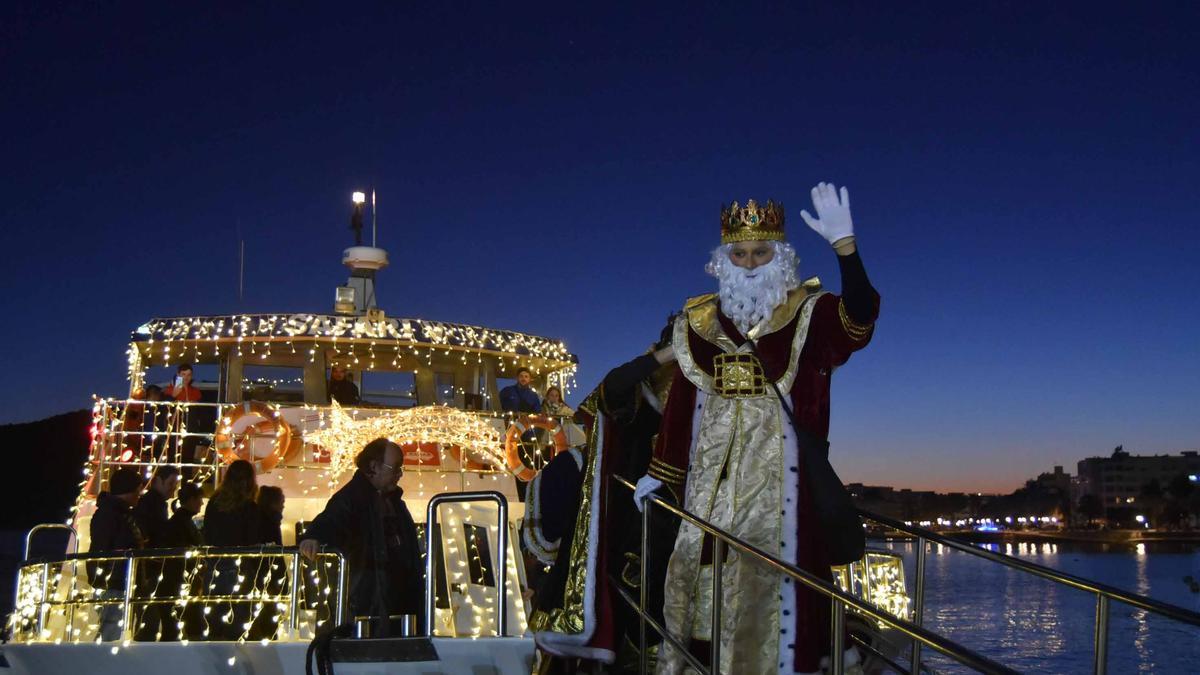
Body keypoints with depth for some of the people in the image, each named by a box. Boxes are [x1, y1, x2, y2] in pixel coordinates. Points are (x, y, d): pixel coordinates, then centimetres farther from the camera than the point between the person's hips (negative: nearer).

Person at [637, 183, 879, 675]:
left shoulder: (807, 314, -1)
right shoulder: (700, 321, 9)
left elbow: (859, 320, -22)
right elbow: (681, 400, 11)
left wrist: (844, 246, -35)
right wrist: (661, 472, 11)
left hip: (775, 463, -4)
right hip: (711, 468, 4)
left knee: (769, 564, -6)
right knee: (697, 563, 7)